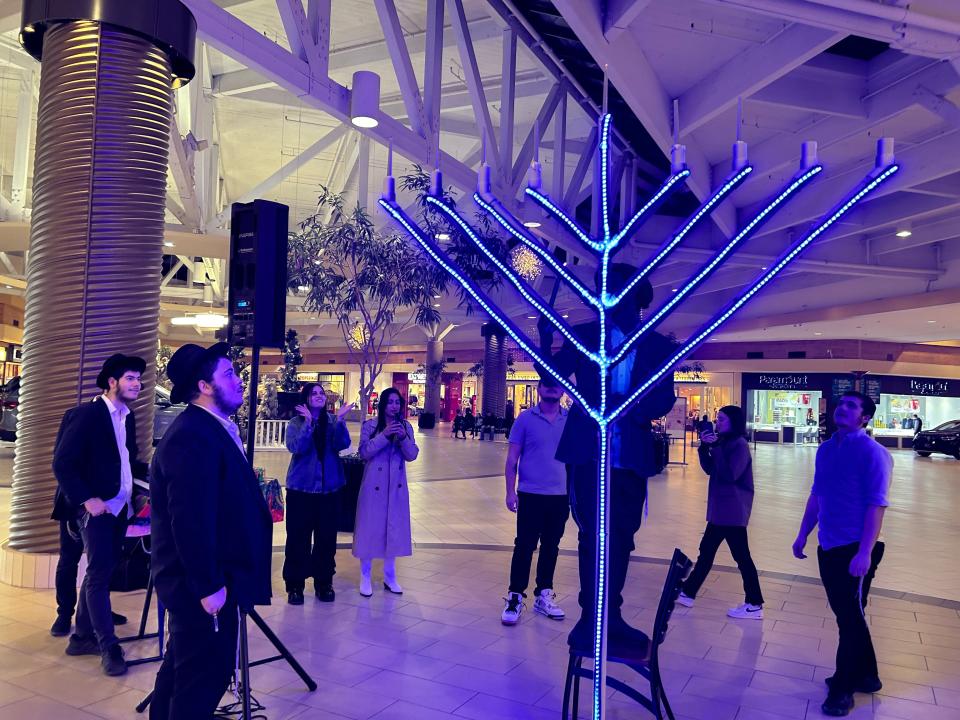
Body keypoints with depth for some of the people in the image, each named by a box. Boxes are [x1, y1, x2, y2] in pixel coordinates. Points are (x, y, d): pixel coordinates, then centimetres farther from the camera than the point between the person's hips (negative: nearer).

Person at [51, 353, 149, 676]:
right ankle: (108, 646, 1)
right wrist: (86, 499, -19)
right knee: (99, 574, -5)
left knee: (99, 572, 14)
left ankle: (82, 636, 26)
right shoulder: (85, 415, -12)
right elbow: (62, 463, -14)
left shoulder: (128, 418, 11)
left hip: (121, 506, 8)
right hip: (97, 506, -8)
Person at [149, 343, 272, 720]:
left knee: (183, 665, 25)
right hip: (203, 584, -10)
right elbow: (190, 520, -28)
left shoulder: (213, 428, 9)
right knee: (205, 674, 3)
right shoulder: (192, 437, -24)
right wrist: (209, 585, -24)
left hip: (200, 578, 10)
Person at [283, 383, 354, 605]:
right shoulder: (295, 424, -2)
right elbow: (296, 448, -18)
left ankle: (324, 583, 23)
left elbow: (342, 445, -12)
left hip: (329, 488, 2)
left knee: (327, 537, 9)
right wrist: (308, 423, -27)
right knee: (298, 537, 3)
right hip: (301, 487, -2)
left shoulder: (333, 421, 3)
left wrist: (340, 420, -24)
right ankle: (295, 584, 16)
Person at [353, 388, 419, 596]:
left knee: (394, 527, 10)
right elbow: (364, 452, -14)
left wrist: (403, 437, -19)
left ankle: (390, 576, 24)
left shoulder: (406, 427, 4)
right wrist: (384, 435, -23)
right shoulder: (370, 425, -4)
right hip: (374, 484, -3)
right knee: (371, 526, 3)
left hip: (396, 485, 3)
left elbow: (412, 455, -2)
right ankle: (365, 577, 18)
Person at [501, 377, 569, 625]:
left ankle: (544, 596, 27)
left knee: (551, 547, 13)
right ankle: (515, 598, 13)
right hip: (531, 494, -3)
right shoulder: (525, 419, -3)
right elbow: (512, 458, -2)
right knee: (524, 546, 1)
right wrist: (510, 491, -7)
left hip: (561, 496, 3)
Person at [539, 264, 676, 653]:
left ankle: (609, 618, 25)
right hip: (588, 452, -2)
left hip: (631, 457, 2)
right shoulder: (585, 335, 6)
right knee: (593, 537, -3)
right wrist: (546, 340, -23)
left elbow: (665, 398, -2)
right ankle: (593, 618, 7)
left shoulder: (658, 346, 7)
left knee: (621, 539, 11)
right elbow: (553, 375, -4)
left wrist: (635, 408, -22)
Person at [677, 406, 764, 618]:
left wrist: (717, 448, -22)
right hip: (721, 509, 10)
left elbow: (729, 475, -23)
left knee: (741, 556, -4)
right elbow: (709, 469, 11)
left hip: (733, 510, -10)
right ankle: (688, 593, 21)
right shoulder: (725, 443, 14)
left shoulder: (739, 445, -14)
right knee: (706, 551, 14)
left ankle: (754, 605, 4)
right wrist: (705, 447, -2)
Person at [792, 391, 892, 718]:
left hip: (854, 550, -7)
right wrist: (803, 535, 16)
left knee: (850, 618, 4)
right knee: (847, 615, 18)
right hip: (828, 547, 7)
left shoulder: (872, 451, -14)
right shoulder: (825, 449, 8)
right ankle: (866, 676, 35)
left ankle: (843, 688, 17)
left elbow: (876, 505, -18)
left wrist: (865, 552, -23)